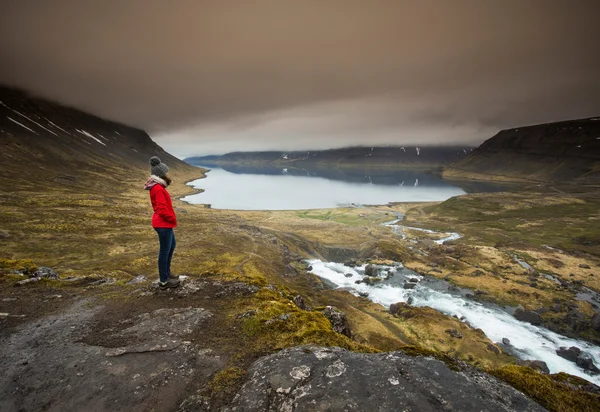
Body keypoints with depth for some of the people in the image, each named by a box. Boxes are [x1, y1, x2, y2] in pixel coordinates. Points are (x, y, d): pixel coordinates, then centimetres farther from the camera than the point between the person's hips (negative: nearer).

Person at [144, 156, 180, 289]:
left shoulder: (158, 187, 10)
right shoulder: (158, 189, -21)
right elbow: (162, 210, -26)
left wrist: (171, 218, 10)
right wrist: (173, 218, -11)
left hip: (165, 223, 11)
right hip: (163, 224, -11)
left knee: (172, 246, 23)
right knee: (165, 251, 0)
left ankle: (166, 272, 37)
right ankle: (164, 281, 13)